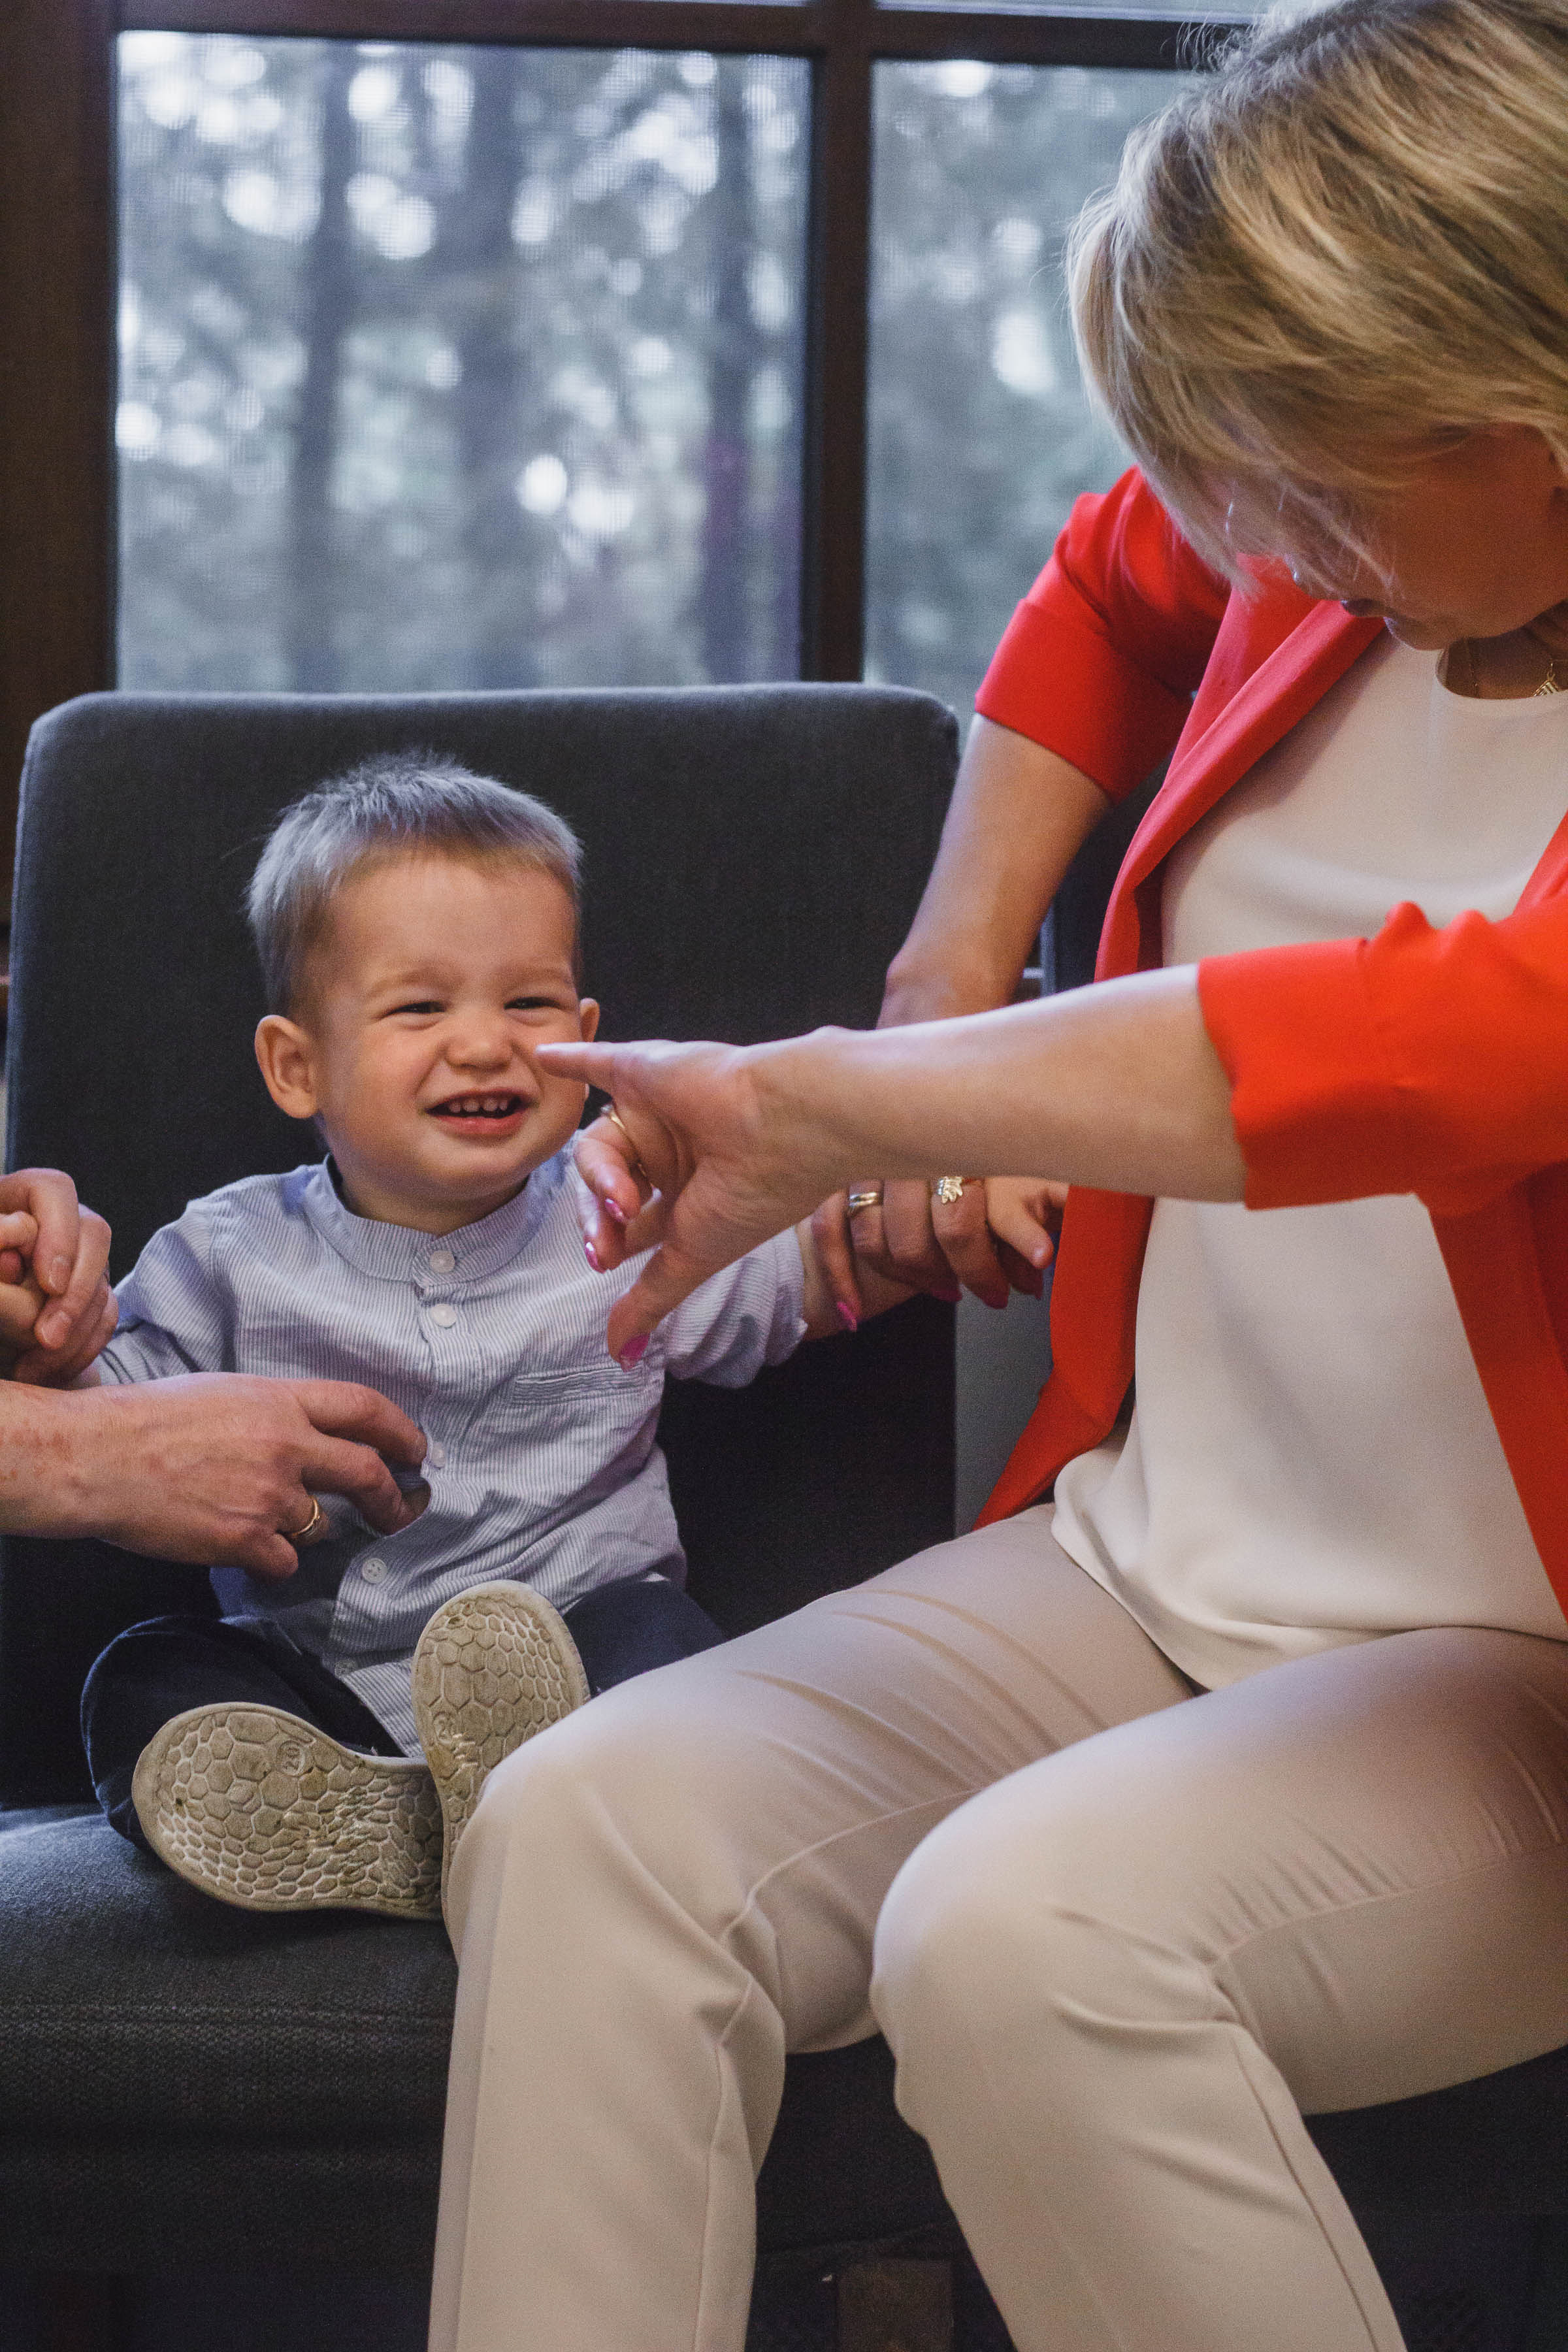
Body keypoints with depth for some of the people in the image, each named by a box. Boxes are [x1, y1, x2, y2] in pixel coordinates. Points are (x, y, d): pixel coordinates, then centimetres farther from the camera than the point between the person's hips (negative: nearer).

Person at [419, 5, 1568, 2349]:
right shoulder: (1326, 554, 5)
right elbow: (1113, 588, 30)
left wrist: (811, 1105, -25)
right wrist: (948, 1015, 16)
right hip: (1136, 1570, 7)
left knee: (1025, 1932, -36)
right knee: (586, 1827, -21)